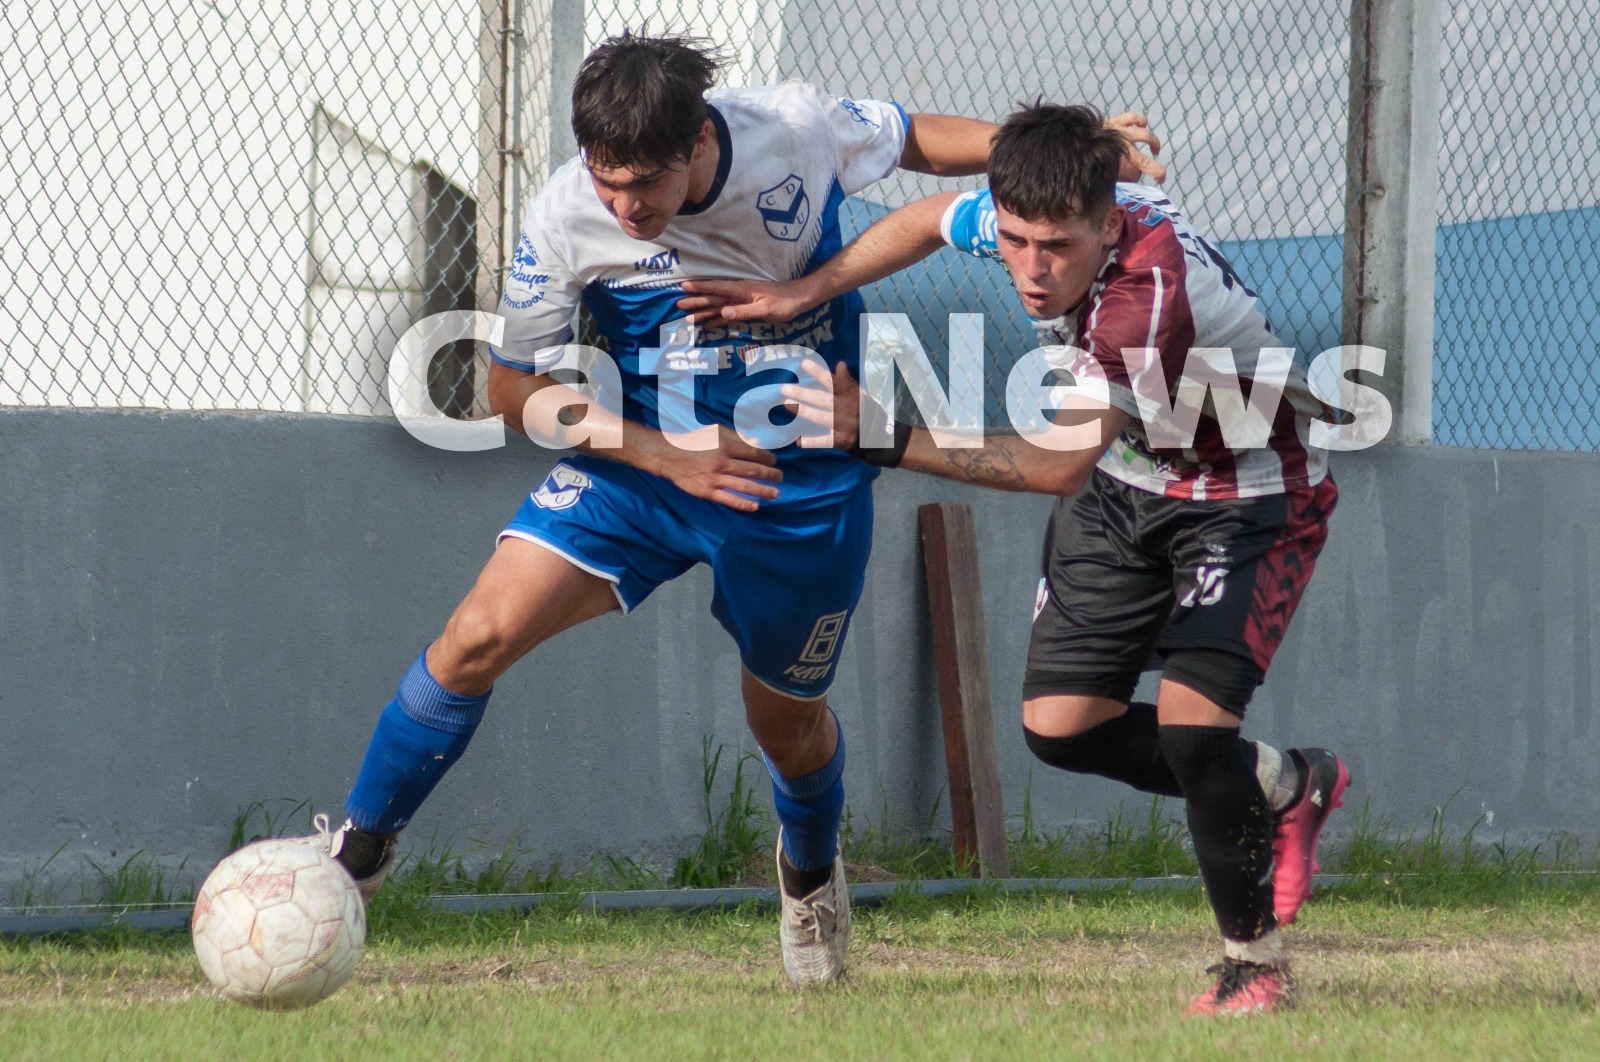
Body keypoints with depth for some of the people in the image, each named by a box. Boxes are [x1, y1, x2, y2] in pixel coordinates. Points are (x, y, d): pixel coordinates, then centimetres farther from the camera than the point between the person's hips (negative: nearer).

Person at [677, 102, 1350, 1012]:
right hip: (1124, 487, 8)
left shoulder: (1153, 292, -40)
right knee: (1059, 725, 2)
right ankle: (1285, 787, 26)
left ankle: (1257, 966, -1)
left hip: (1254, 501, -8)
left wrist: (886, 439, -39)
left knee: (1189, 721, -23)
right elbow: (924, 222, 7)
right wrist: (804, 295, -1)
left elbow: (1059, 464, -39)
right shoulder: (1028, 216, -17)